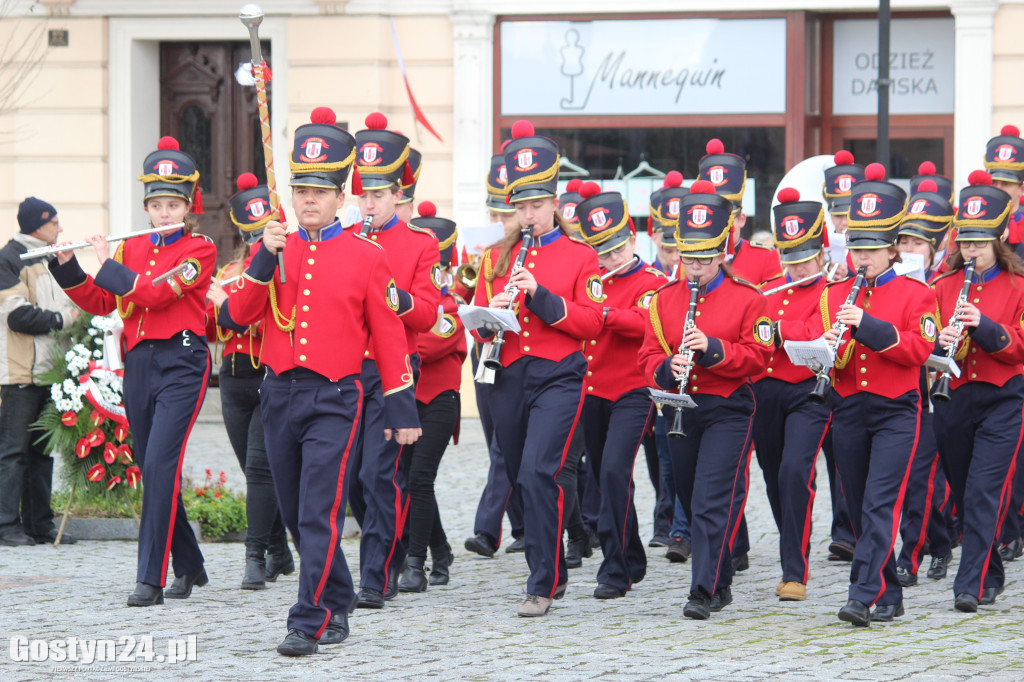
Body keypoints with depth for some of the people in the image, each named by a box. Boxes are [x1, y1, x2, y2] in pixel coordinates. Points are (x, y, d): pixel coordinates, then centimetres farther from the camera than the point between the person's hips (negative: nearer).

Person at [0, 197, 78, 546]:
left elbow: (65, 305, 26)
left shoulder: (49, 259, 20)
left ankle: (39, 523, 14)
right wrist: (61, 319, -11)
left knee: (43, 449, 10)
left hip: (49, 370, 9)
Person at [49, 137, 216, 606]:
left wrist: (107, 264, -10)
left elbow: (155, 292, -17)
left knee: (160, 464, -17)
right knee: (153, 470, 9)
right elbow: (99, 303, 14)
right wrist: (66, 268, 1)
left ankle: (151, 579, -18)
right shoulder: (133, 249, 14)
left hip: (181, 363, -6)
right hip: (138, 365, 6)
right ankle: (189, 567, 25)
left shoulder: (200, 250, -4)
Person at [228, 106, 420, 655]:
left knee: (320, 514, -13)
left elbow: (390, 339, 1)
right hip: (279, 395, 5)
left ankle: (308, 624, -14)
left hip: (334, 399, -5)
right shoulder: (278, 249, 9)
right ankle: (337, 605, 28)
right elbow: (240, 313, -1)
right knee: (296, 517, 12)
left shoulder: (366, 256, -2)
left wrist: (403, 412, 0)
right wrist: (265, 258, -13)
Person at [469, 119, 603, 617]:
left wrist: (542, 297, -18)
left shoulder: (579, 256, 2)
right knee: (522, 480, 12)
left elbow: (592, 322, -7)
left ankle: (542, 587, -15)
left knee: (538, 473, -19)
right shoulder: (498, 257, 13)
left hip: (558, 378, -5)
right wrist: (492, 314, -11)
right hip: (509, 379, 5)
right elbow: (478, 327, 12)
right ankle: (553, 571, 30)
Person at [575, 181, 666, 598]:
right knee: (604, 478, 12)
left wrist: (602, 312, -31)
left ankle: (615, 569, -19)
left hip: (632, 393, -6)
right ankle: (632, 562, 28)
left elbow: (643, 324, -20)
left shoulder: (653, 282, -3)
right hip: (592, 392, 6)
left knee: (614, 470, -21)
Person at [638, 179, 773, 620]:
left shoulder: (747, 298, -4)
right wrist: (667, 368, -15)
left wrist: (713, 349, -22)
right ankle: (721, 583, 27)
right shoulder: (664, 299, 7)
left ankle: (704, 590, -17)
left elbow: (758, 356, -8)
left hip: (728, 410, -5)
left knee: (713, 501, -14)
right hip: (681, 409, 5)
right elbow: (648, 356, 7)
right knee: (692, 501, 12)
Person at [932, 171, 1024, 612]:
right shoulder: (945, 286, 9)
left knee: (984, 492, -13)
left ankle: (971, 584, -16)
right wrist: (941, 343, -14)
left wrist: (984, 327, -23)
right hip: (953, 399, 4)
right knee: (964, 493, 11)